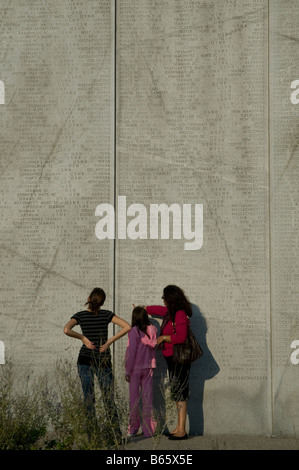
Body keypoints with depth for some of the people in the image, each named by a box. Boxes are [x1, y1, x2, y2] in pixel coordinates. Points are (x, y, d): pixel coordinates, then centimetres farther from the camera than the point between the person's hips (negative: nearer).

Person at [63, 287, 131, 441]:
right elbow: (127, 327, -11)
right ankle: (117, 434, 0)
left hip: (85, 360, 0)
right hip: (104, 361, 1)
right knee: (109, 399, 5)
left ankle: (90, 434, 3)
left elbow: (66, 330, -22)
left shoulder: (80, 315, -4)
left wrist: (83, 338, -9)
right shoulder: (106, 314, -2)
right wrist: (109, 342, -9)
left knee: (88, 398, 5)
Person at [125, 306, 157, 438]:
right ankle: (148, 430, 6)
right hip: (148, 368, 4)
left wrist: (128, 371, -6)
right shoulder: (152, 330, 0)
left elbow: (131, 352, -11)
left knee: (134, 399, 5)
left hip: (136, 369, -4)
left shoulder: (134, 331, -12)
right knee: (147, 398, 6)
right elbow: (153, 349, 8)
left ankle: (133, 429, 9)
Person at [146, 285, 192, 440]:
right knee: (176, 392, 9)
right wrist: (143, 309, 49)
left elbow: (181, 337, -27)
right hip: (172, 358, 10)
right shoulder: (171, 312, 13)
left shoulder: (180, 315, -17)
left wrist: (163, 337, -15)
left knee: (179, 393, -10)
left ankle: (182, 431, -9)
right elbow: (159, 310, 35)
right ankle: (179, 427, 12)